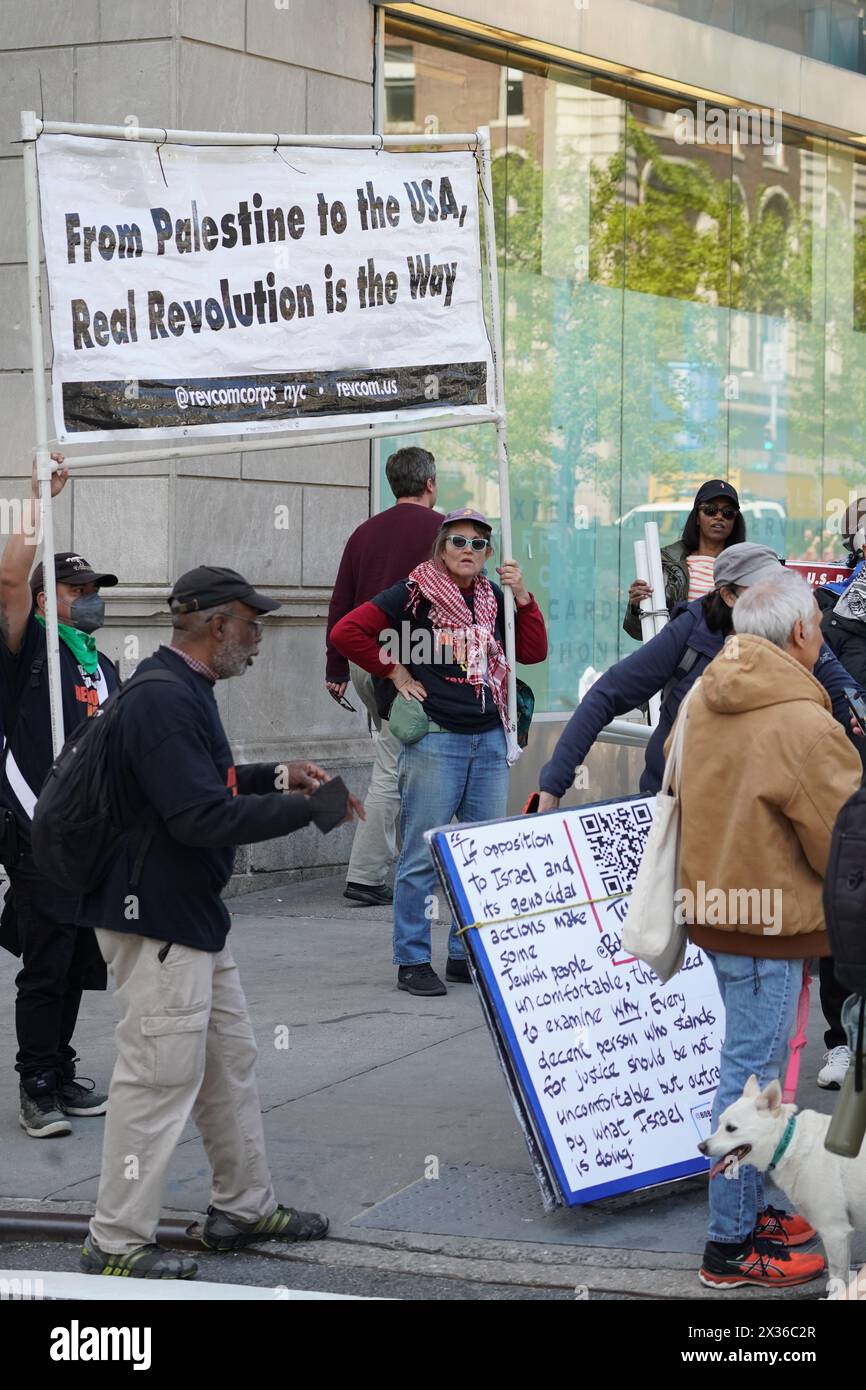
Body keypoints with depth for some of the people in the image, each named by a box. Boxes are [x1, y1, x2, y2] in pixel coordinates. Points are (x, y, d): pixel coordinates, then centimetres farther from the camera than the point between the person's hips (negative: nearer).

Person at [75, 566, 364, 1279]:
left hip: (194, 913, 11)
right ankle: (117, 1243, 2)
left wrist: (276, 775, 15)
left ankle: (244, 1206, 30)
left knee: (230, 1059, 18)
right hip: (157, 920, -11)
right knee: (161, 1075, -6)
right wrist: (308, 808, -20)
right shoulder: (163, 700, -22)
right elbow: (202, 816, -27)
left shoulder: (182, 691, 13)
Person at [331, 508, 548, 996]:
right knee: (423, 856, -3)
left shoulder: (493, 599, 13)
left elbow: (534, 652, 8)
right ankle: (413, 961, 4)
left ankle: (468, 956, 17)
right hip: (435, 739, -5)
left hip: (490, 739, 6)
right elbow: (347, 631, -9)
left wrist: (522, 596, -2)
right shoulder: (415, 594, -4)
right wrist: (394, 671, -6)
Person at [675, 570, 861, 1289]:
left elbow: (680, 794, 16)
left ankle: (749, 1209, 32)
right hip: (770, 924, -9)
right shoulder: (804, 724, -22)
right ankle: (732, 1249, 7)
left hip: (715, 901, 9)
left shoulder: (704, 700, 4)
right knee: (752, 1075, -1)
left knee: (747, 1064, 20)